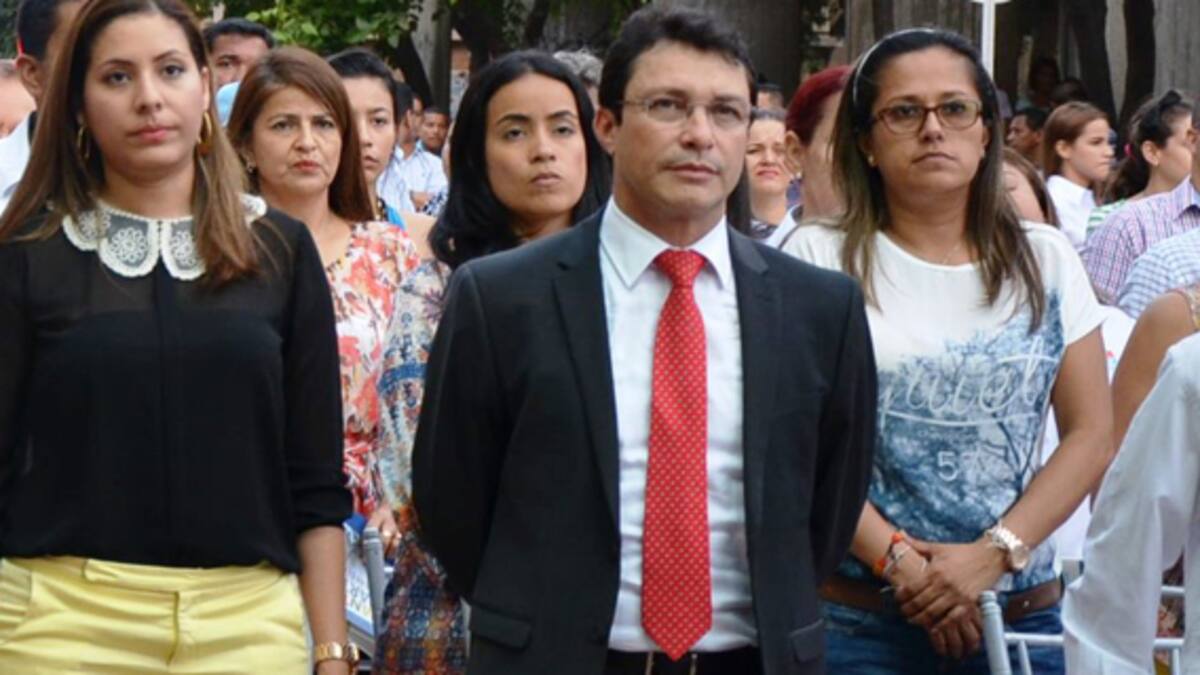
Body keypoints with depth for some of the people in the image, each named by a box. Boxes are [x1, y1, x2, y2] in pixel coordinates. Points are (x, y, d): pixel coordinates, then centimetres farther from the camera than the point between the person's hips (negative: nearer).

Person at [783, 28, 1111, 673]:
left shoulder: (1046, 261, 8)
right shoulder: (819, 259, -1)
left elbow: (1092, 434, 2)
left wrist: (993, 553, -10)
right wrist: (900, 561, -15)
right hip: (858, 620, -2)